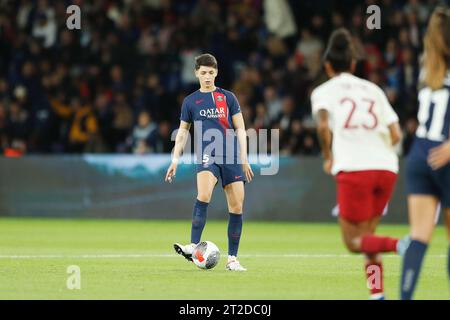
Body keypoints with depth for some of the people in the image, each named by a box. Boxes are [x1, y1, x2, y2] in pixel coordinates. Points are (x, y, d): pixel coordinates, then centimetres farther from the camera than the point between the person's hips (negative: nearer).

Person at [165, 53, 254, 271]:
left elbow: (240, 129, 11)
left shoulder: (228, 98, 9)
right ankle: (193, 247, -33)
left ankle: (232, 259, 8)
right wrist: (175, 160, 8)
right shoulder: (190, 101, 10)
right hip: (207, 156, -2)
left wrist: (244, 159, 3)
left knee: (237, 207, -1)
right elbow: (182, 132, 17)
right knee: (203, 196, -28)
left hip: (231, 157, 2)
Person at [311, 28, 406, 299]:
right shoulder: (373, 90, 19)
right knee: (366, 237, 17)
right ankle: (377, 293, 3)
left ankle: (401, 245, -26)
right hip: (386, 167, 4)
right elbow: (396, 135, 9)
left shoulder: (324, 91, 9)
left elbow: (323, 125, -12)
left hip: (353, 169, -4)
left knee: (354, 242, 2)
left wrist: (328, 157, 2)